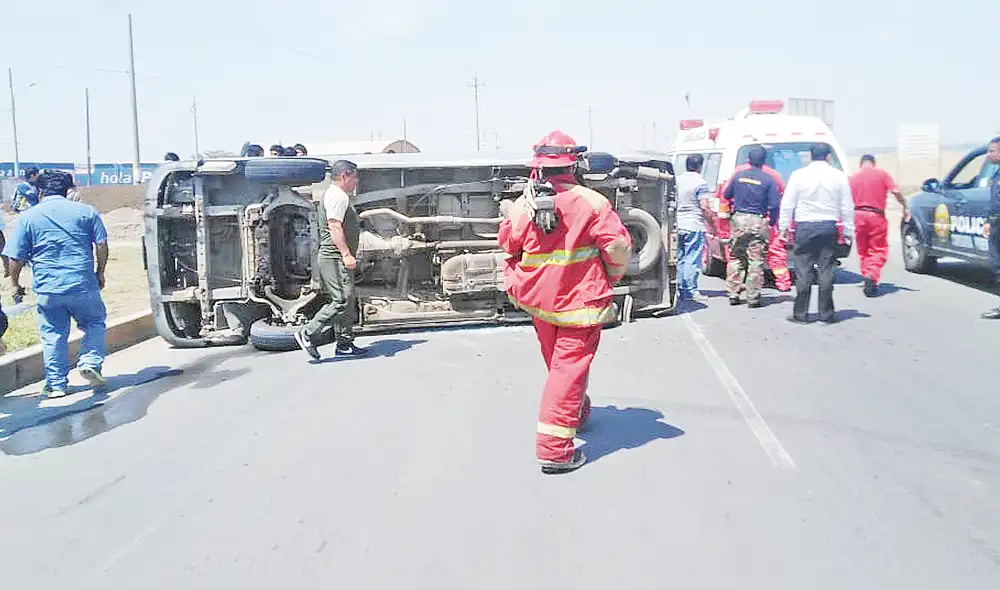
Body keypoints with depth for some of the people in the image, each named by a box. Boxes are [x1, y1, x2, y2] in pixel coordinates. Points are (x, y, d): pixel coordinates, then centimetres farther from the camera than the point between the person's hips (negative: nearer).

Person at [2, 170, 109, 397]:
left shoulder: (28, 217, 3)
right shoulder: (86, 211, 4)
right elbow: (102, 245, 1)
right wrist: (100, 272, 12)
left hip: (48, 289, 0)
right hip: (83, 285, 0)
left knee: (53, 336, 10)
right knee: (95, 323, 19)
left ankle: (56, 384, 14)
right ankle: (90, 363, 1)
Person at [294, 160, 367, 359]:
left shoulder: (334, 195, 23)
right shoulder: (338, 196, -12)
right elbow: (335, 227, -22)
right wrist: (347, 254, -25)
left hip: (337, 259, 11)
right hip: (336, 258, -11)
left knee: (347, 301, 12)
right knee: (342, 301, -13)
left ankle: (345, 343, 16)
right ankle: (307, 334, -10)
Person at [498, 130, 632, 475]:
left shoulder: (522, 205, -6)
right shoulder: (591, 203, -16)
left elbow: (507, 246, 7)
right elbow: (619, 248, -13)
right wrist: (610, 278, 4)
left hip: (537, 299, 5)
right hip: (579, 301, -5)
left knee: (557, 361, 25)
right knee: (569, 367, -1)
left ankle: (576, 412, 48)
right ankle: (554, 449, -4)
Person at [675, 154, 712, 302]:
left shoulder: (678, 180, 9)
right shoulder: (700, 182, -11)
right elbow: (704, 206, -16)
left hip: (679, 225, 7)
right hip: (694, 226, -7)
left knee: (681, 258, 14)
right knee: (693, 260, -3)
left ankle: (681, 288, 17)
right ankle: (691, 291, -3)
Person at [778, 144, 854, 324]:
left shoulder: (798, 175, -2)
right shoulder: (839, 176, 3)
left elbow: (787, 205, -1)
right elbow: (847, 207, 5)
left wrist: (783, 228, 5)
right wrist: (848, 233, 10)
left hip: (805, 227, -1)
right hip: (829, 227, 1)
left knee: (803, 271, 2)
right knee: (826, 271, 5)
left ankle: (800, 314, 5)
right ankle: (826, 314, 9)